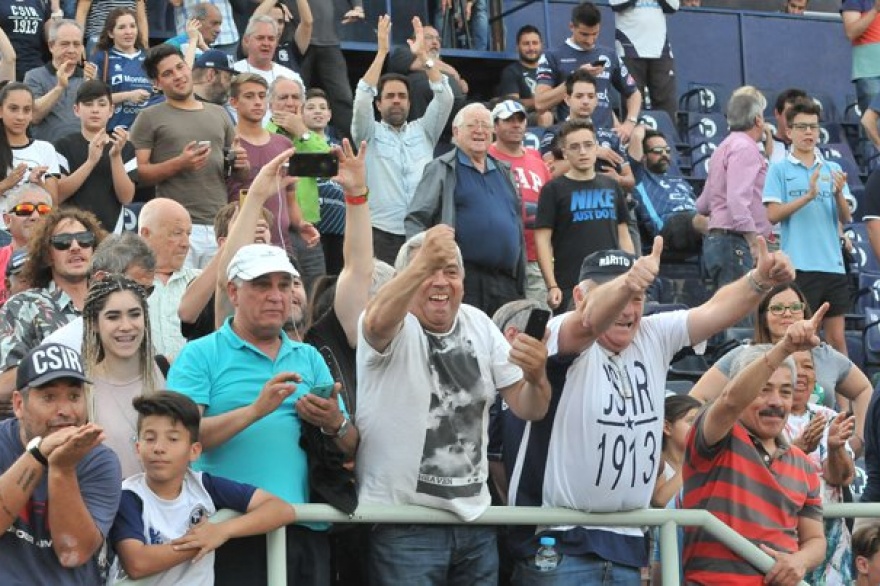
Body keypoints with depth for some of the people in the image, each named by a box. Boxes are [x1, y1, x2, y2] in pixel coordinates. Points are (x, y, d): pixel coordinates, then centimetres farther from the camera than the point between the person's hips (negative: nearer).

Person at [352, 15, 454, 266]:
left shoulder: (423, 130, 16)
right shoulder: (370, 134, 9)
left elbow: (445, 98, 3)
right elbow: (362, 99, -8)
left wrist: (423, 55, -3)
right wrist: (382, 52, -10)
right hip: (382, 235, -2)